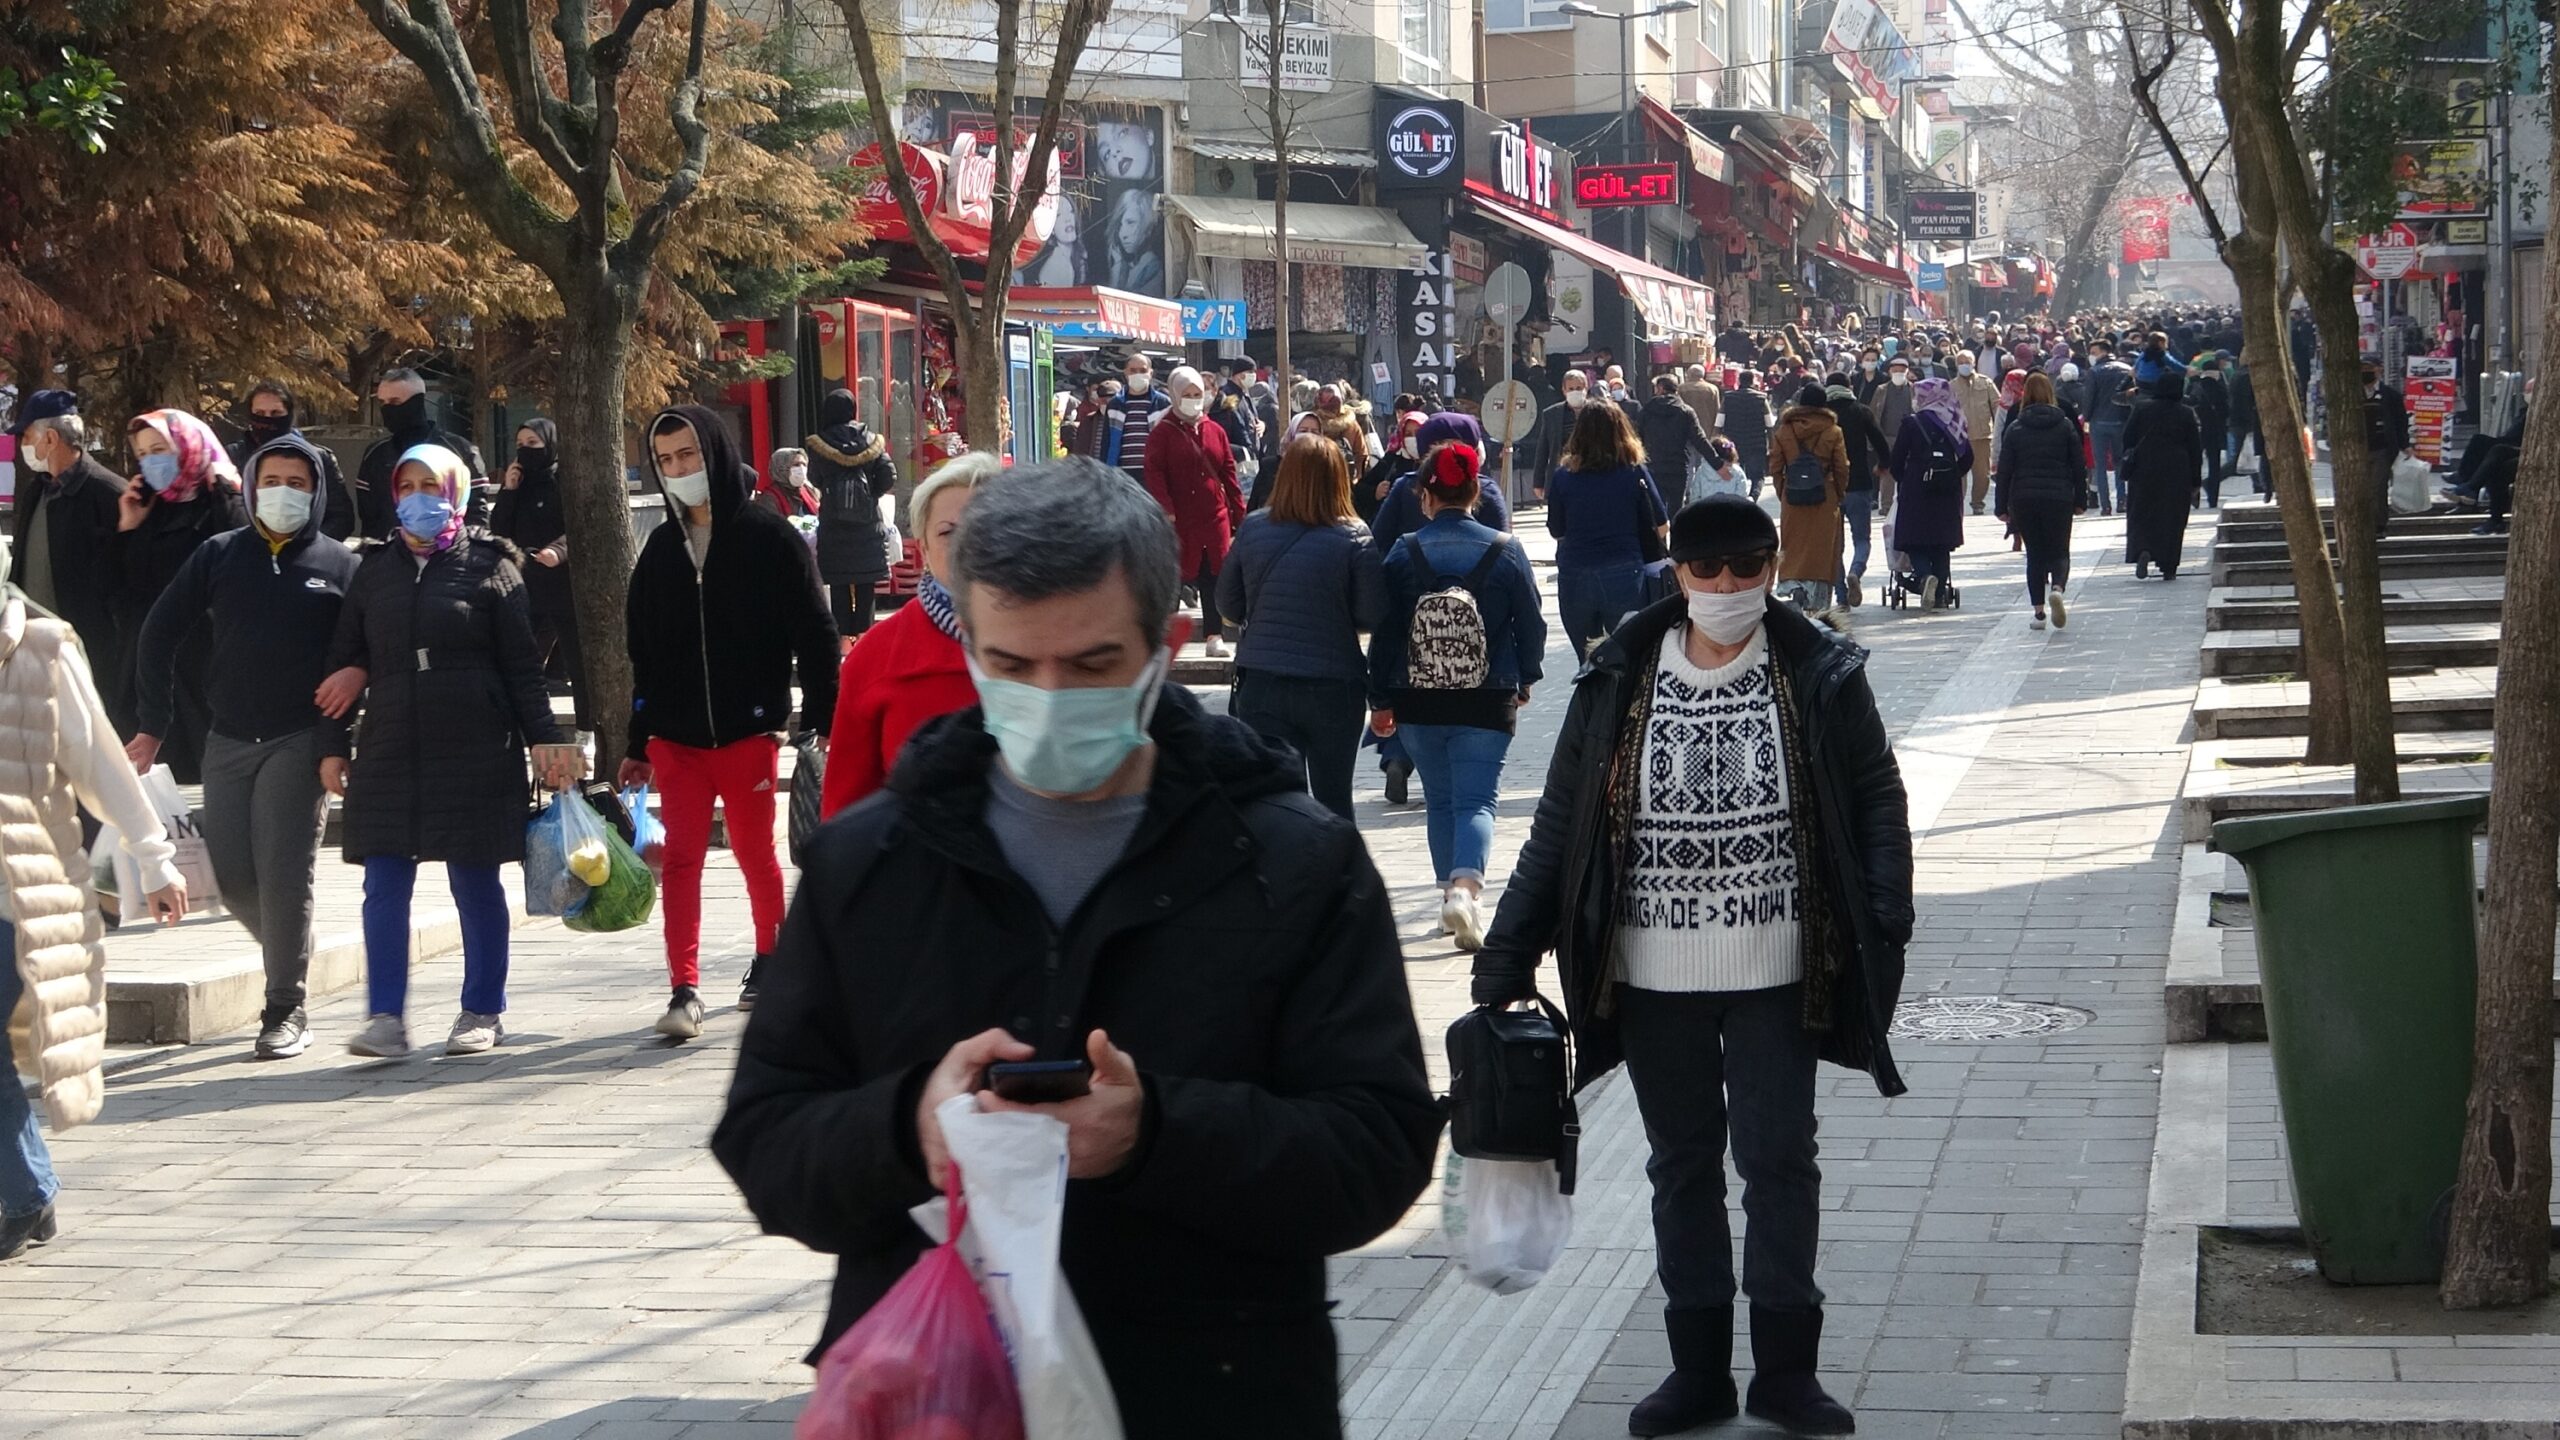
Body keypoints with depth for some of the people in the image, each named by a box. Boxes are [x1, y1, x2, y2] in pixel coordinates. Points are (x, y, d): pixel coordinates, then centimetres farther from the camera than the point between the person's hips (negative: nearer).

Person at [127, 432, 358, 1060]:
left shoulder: (338, 564, 2)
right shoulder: (219, 556, 7)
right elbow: (158, 633, 10)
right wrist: (154, 725, 7)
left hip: (299, 742, -3)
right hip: (228, 742, 3)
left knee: (283, 876, -9)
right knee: (232, 877, 3)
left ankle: (286, 1011, -2)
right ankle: (287, 955, 29)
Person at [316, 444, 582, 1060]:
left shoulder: (488, 566, 2)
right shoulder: (375, 571, 12)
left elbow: (522, 665, 2)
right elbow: (342, 664, 14)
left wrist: (543, 739, -4)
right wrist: (332, 746, 9)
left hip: (475, 752, -3)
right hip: (389, 751, 3)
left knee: (476, 881, 4)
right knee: (385, 884, -3)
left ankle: (484, 1011, 15)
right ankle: (386, 1017, -2)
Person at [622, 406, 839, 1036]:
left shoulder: (767, 537, -3)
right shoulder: (661, 548, 11)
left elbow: (814, 635, -3)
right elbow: (643, 653, 16)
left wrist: (822, 720, -8)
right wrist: (638, 742, 15)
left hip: (748, 730, -3)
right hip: (676, 738, 3)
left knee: (755, 853, 7)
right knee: (680, 858, -5)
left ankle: (770, 960, 28)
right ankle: (684, 990, -7)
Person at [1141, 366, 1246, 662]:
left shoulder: (1215, 432, 12)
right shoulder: (1162, 433, -1)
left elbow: (1229, 475, 14)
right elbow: (1154, 474, -9)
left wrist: (1239, 513, 11)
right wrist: (1165, 509, -20)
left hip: (1215, 520, 4)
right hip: (1180, 521, -4)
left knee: (1214, 579, 2)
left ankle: (1215, 637, 5)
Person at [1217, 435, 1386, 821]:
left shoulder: (1253, 529, -3)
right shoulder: (1354, 539, -10)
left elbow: (1228, 605, 6)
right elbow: (1373, 616, -10)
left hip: (1260, 687, 1)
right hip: (1334, 687, -1)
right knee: (1333, 801, 15)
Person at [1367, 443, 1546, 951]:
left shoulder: (1403, 553, -6)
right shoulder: (1505, 551, -5)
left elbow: (1384, 630, -3)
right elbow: (1530, 624, 2)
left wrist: (1381, 699, 6)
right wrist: (1525, 680, 19)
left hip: (1418, 701, 1)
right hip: (1487, 701, -1)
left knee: (1439, 800, 16)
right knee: (1477, 800, -1)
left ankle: (1451, 891, 22)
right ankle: (1466, 886, -23)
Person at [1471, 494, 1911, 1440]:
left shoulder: (1819, 676, -4)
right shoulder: (1619, 680, -1)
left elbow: (1877, 799, 0)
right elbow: (1559, 827, 1)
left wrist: (1883, 928, -11)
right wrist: (1508, 958, -1)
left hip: (1774, 977, -2)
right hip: (1654, 979, 2)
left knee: (1778, 1160, 3)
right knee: (1682, 1166, 11)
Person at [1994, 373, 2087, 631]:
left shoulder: (2016, 428, 1)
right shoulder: (2065, 426, 1)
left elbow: (2005, 469, 1)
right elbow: (2079, 466, 2)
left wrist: (2002, 505, 5)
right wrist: (2080, 500, 10)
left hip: (2024, 500, 1)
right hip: (2058, 498, -1)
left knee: (2035, 554, 10)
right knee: (2059, 552, 7)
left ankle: (2038, 611, 4)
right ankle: (2057, 588, -24)